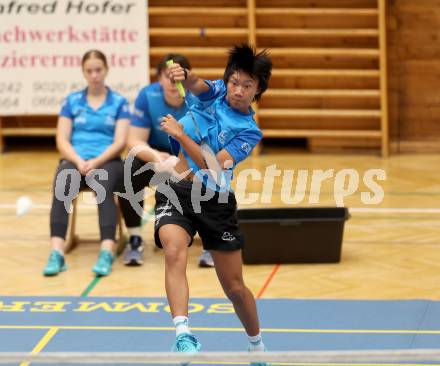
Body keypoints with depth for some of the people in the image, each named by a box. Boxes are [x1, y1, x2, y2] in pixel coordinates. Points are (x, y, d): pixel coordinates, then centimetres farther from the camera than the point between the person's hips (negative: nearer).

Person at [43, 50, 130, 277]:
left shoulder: (119, 102, 10)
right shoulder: (72, 101, 15)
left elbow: (120, 142, 0)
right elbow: (62, 140, 6)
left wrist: (96, 162, -16)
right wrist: (78, 161, -13)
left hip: (107, 161, -1)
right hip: (75, 160, 1)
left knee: (103, 188, -37)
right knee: (61, 187, -33)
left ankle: (107, 252, -48)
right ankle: (56, 253, -44)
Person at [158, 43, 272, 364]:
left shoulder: (249, 131, -3)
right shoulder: (215, 92, 6)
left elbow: (213, 165, -16)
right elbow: (195, 85, -18)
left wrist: (180, 134, -25)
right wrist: (184, 75, -41)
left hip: (215, 199, 0)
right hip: (175, 190, 1)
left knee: (235, 287, 7)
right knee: (175, 251, -31)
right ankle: (183, 335, -40)